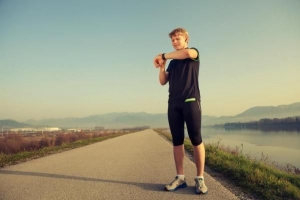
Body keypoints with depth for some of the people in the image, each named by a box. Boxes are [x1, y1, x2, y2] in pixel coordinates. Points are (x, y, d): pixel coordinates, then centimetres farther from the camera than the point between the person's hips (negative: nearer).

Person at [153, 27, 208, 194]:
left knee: (196, 140, -6)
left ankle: (200, 178, 0)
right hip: (173, 103, 5)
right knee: (177, 141, 2)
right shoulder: (173, 62, 23)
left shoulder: (194, 52, 8)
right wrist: (162, 67, -1)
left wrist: (164, 55, -10)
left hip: (191, 101, -5)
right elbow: (163, 82, 16)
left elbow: (187, 53, -18)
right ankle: (180, 178, 8)